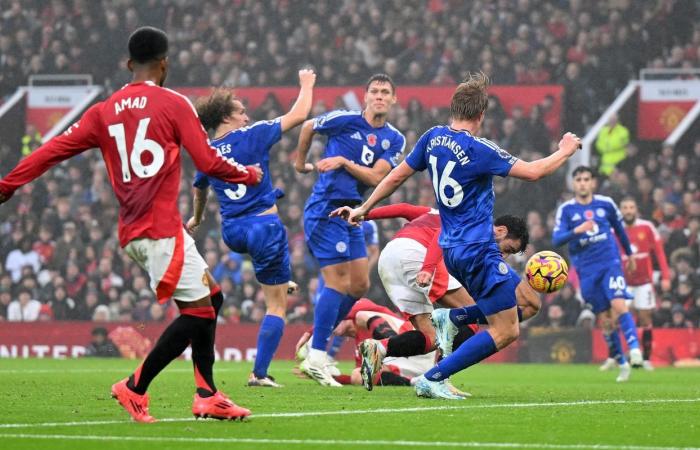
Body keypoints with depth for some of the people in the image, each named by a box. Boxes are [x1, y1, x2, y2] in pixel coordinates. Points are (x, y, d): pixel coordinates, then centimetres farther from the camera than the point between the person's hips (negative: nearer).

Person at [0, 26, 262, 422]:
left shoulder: (104, 112, 12)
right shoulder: (173, 104, -3)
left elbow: (54, 150, 10)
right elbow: (208, 162, -6)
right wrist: (249, 175, 12)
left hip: (133, 232, 8)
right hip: (161, 229, -8)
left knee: (211, 298, 15)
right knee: (199, 311, -5)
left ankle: (207, 396, 11)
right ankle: (135, 389, -6)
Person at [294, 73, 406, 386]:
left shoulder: (395, 140, 5)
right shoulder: (345, 120, -8)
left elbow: (376, 177, -6)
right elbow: (307, 127, 9)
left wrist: (344, 162, -17)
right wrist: (301, 162, 18)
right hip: (325, 210, -7)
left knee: (360, 285, 8)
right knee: (338, 283, -13)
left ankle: (317, 344, 19)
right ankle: (316, 359, -10)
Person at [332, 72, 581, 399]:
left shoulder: (433, 138, 4)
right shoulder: (478, 149, -16)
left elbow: (397, 176, 13)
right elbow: (533, 172, -15)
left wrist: (364, 209, 26)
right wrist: (565, 152, 3)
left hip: (451, 249, 9)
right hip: (477, 250, -9)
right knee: (505, 332, -6)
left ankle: (451, 318, 12)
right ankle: (432, 380, -9)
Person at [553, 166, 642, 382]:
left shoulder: (605, 204, 4)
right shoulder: (566, 209, 0)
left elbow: (620, 229, 20)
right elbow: (556, 239, -11)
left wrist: (629, 254, 30)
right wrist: (576, 230, -29)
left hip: (610, 263, 0)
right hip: (587, 271, 0)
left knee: (618, 305, -23)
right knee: (604, 319, 2)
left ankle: (634, 348, -28)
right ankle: (621, 363, 13)